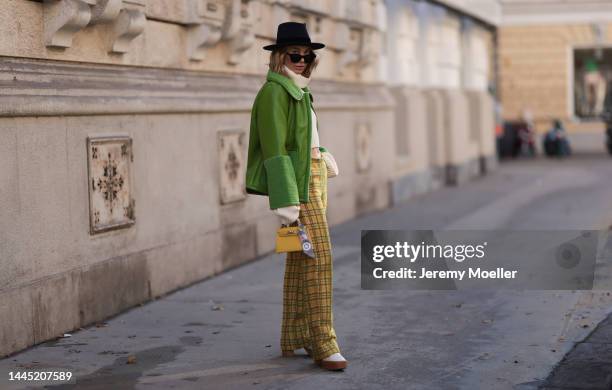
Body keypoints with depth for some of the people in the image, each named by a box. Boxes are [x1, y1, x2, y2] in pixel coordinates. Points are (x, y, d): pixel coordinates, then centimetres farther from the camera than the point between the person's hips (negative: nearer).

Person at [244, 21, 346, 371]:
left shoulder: (297, 91, 16)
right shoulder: (274, 92, -12)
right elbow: (274, 148, -18)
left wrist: (323, 155, 7)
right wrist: (286, 200, -23)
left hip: (313, 176, 10)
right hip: (295, 180, -10)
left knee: (300, 260, 11)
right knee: (318, 257, -13)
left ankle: (294, 339, 17)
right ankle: (323, 344, -9)